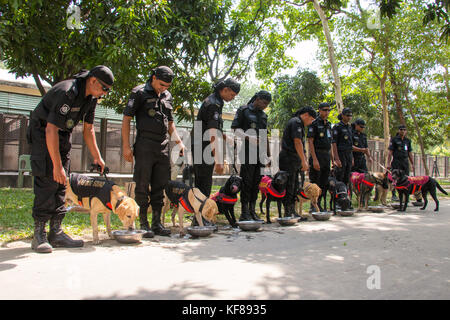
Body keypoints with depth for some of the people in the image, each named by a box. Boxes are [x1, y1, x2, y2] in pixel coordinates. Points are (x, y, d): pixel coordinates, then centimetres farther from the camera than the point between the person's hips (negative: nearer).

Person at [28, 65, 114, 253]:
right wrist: (57, 165, -31)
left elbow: (88, 129, 9)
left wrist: (97, 157, 7)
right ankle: (39, 235, -8)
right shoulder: (67, 93, -28)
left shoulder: (91, 97, -1)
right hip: (43, 134, -8)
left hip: (63, 136, 8)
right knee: (47, 181, -14)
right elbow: (51, 129, -31)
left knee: (61, 184, 3)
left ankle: (56, 233, 6)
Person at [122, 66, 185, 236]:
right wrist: (126, 145, -10)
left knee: (160, 185, 8)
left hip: (163, 146, 6)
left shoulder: (167, 96, 18)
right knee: (142, 185, -2)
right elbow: (126, 119, -3)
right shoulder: (139, 92, 0)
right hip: (145, 146, -5)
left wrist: (179, 141, 13)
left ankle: (156, 223, 16)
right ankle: (143, 224, 7)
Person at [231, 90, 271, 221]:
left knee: (256, 183, 6)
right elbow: (236, 129, -5)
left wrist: (268, 154, 21)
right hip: (248, 152, -6)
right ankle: (244, 213, -3)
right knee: (246, 183, -7)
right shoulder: (243, 110, 3)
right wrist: (249, 138, -20)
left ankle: (252, 211, 13)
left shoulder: (263, 115, 22)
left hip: (260, 154, 6)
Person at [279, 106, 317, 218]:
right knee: (289, 187, -7)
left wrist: (304, 161, 22)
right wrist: (303, 161, -17)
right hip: (289, 159, -11)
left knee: (294, 187, 11)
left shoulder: (299, 124, 23)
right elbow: (297, 142, -17)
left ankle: (292, 212, 16)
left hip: (294, 160, 11)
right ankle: (287, 213, -4)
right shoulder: (296, 122, -9)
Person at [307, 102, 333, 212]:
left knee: (324, 183, 9)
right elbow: (310, 142, -13)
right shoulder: (314, 123, -6)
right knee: (315, 183, -4)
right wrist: (314, 159, -20)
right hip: (317, 155, -8)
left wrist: (331, 158, 15)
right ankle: (313, 206, 3)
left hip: (327, 155, 8)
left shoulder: (328, 124, 17)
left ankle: (318, 204, 18)